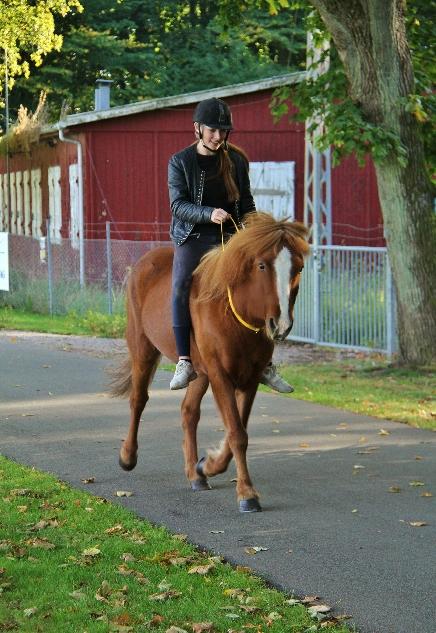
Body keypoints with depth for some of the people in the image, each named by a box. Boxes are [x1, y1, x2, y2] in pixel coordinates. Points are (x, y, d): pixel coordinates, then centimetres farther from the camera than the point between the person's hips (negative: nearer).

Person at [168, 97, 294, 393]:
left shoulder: (237, 160, 10)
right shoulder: (180, 162, 2)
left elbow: (246, 202, 16)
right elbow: (178, 205, -8)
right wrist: (209, 213, -25)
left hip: (230, 236, 3)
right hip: (193, 236, -3)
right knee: (181, 286, -29)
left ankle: (265, 365, -1)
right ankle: (184, 363, -26)